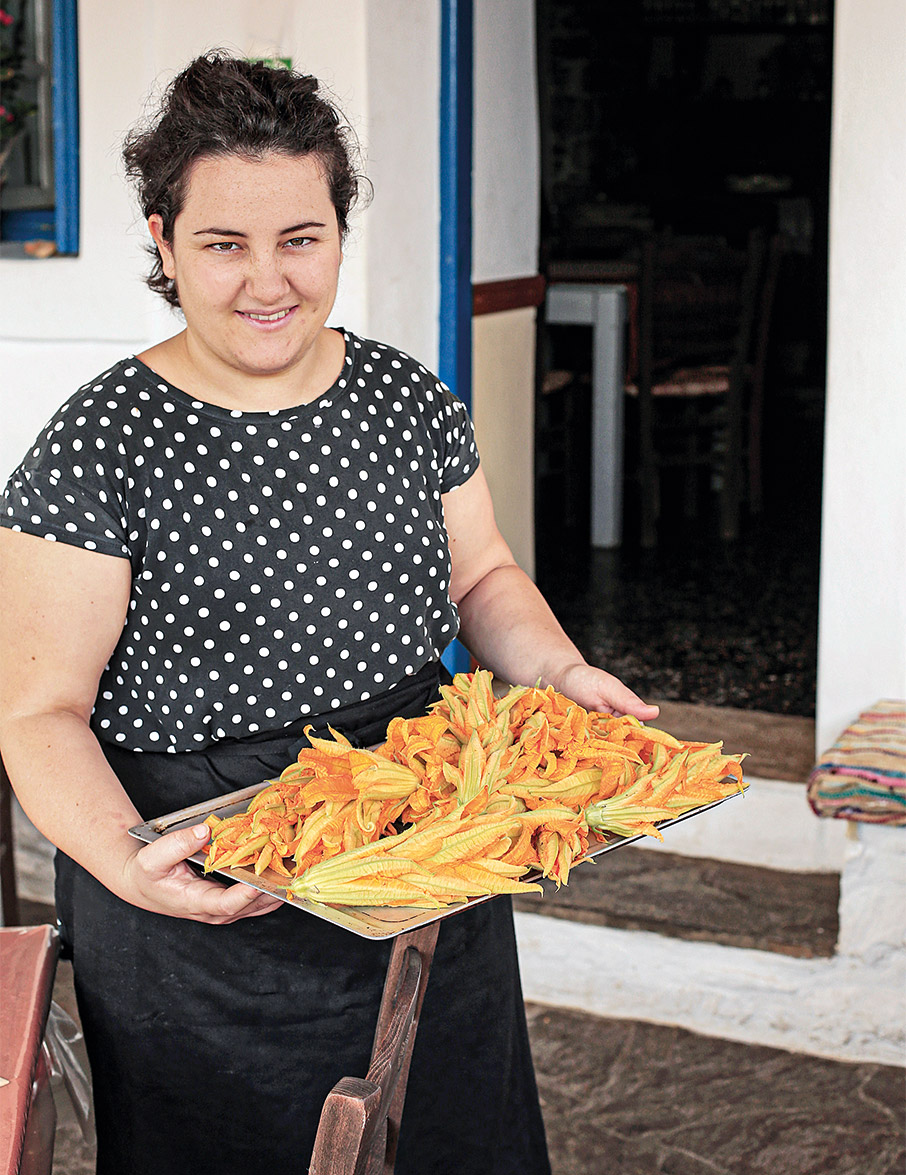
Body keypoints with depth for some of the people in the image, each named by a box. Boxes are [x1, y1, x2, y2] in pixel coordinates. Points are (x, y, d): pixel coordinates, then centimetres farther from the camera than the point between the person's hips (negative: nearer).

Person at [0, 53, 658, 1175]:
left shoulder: (411, 400, 1)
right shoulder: (96, 447, -14)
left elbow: (481, 576, 14)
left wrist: (562, 673, -5)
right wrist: (126, 864, -31)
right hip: (201, 907, -4)